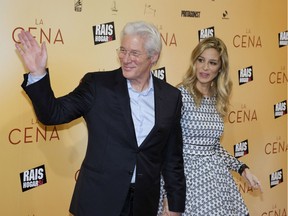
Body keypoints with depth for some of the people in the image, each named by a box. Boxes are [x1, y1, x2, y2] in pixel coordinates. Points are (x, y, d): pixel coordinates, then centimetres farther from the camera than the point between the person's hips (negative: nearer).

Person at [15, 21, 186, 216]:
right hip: (98, 200, -2)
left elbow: (173, 157, 6)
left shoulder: (171, 97, 1)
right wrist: (38, 74, -21)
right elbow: (54, 114, -7)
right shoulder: (98, 85, -5)